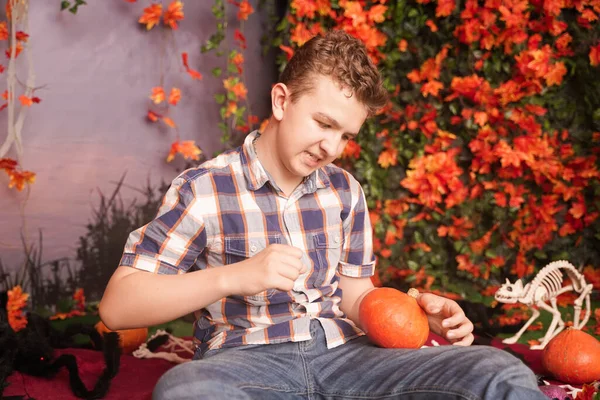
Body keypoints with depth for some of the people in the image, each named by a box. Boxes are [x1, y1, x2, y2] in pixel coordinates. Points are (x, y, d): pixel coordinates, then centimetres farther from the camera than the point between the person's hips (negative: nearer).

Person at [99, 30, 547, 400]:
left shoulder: (345, 192, 15)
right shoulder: (203, 189, -1)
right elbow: (117, 306, -6)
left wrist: (415, 312, -3)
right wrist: (233, 277, -19)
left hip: (343, 352, 3)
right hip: (249, 360, -2)